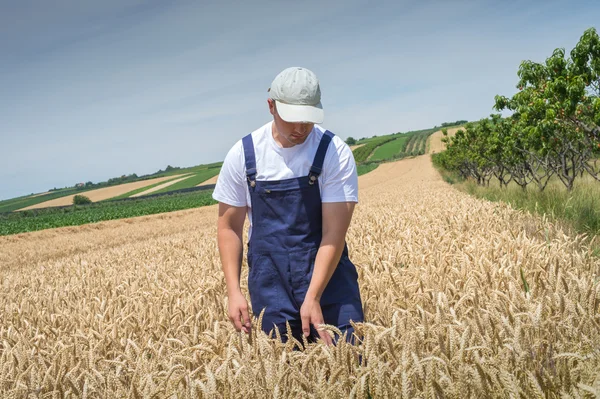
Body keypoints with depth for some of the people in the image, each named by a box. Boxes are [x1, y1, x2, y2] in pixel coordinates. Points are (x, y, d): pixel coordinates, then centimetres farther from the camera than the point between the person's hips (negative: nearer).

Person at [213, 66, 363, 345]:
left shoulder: (336, 153, -10)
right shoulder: (243, 155, -3)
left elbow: (334, 233, -14)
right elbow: (228, 227, 5)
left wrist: (313, 297, -23)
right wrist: (234, 291, -4)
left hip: (327, 273, -1)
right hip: (270, 279, 2)